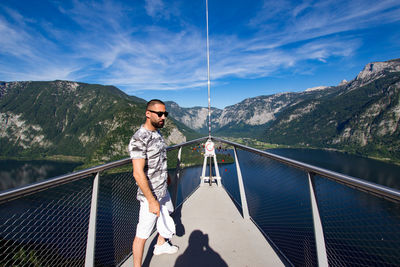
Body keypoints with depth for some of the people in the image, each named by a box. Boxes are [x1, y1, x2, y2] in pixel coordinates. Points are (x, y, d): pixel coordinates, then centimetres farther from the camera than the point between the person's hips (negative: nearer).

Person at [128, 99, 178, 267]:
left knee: (165, 217, 28)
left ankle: (160, 245, 53)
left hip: (162, 189, 10)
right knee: (143, 233, 6)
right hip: (150, 194, -9)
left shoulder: (157, 132, 2)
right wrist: (152, 200, -25)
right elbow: (138, 173, -27)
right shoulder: (138, 139, -26)